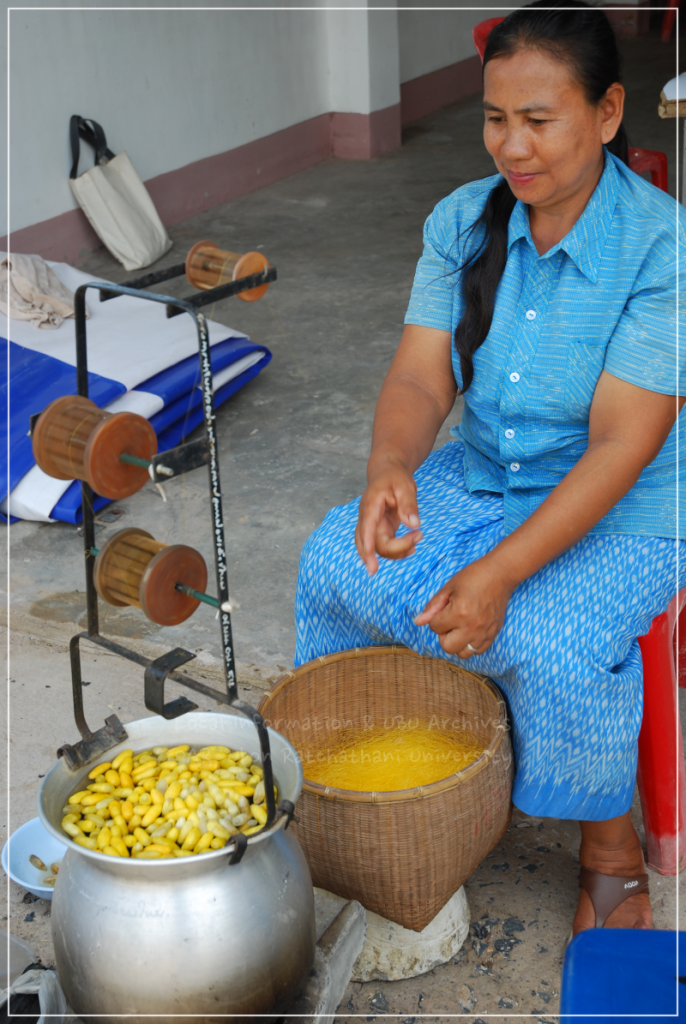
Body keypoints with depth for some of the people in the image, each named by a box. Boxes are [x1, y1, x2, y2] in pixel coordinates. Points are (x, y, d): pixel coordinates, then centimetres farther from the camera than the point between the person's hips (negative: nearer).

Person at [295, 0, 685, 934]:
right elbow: (419, 378, -8)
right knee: (335, 562, -13)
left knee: (552, 644, -31)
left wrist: (502, 572, -33)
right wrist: (390, 468, -32)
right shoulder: (462, 222, -4)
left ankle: (611, 849, -1)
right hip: (481, 474, 5)